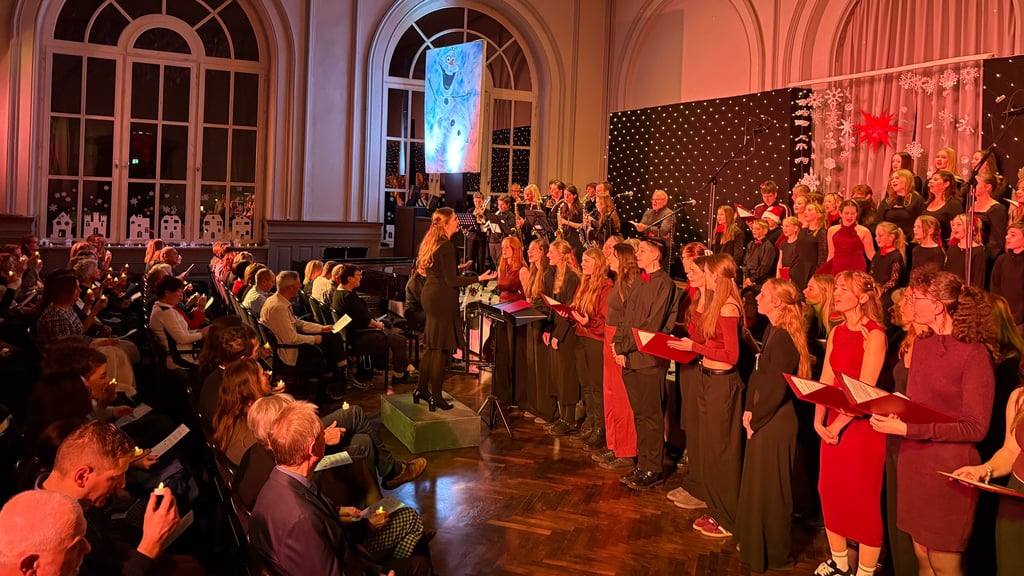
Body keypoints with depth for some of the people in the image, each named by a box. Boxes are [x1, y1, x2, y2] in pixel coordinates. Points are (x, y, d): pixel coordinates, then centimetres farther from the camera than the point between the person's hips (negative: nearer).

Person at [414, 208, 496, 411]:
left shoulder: (430, 243, 10)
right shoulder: (446, 246, -18)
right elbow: (451, 280, -20)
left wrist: (457, 267, 31)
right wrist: (479, 278, -21)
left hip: (430, 296, 10)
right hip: (442, 299, -10)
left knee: (432, 346, 18)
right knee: (441, 349, -2)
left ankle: (422, 389, 25)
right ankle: (436, 397, 3)